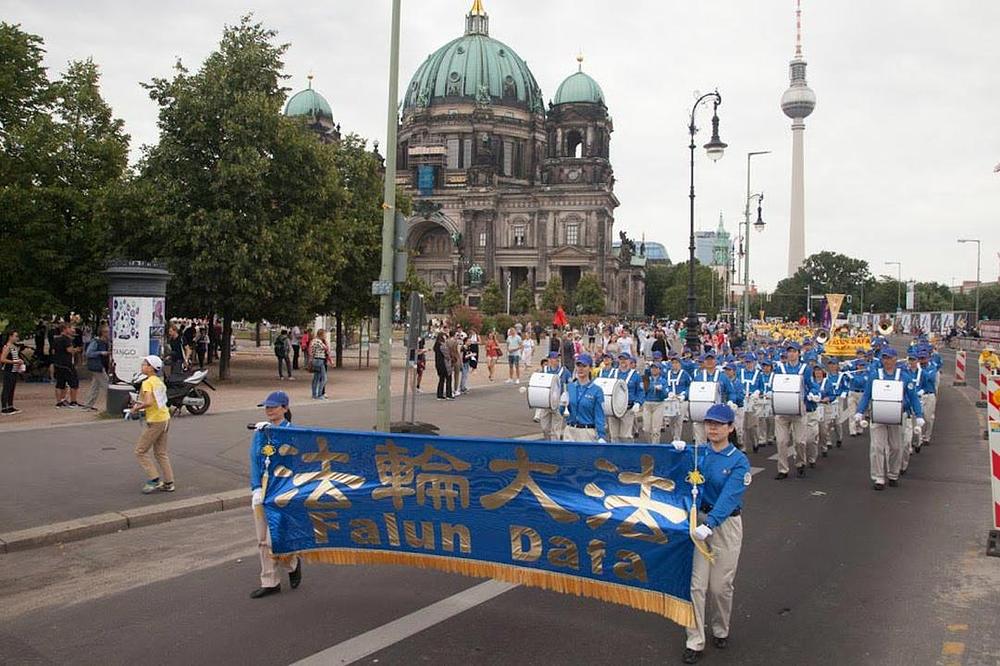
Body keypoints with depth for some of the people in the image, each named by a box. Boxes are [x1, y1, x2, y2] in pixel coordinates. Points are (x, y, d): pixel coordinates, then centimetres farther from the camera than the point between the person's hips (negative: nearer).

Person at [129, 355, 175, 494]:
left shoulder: (147, 382, -14)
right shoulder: (159, 382, 12)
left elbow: (148, 403, -26)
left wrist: (136, 408, -11)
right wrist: (140, 404, 13)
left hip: (155, 421, -9)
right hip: (165, 419, 9)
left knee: (140, 451, 4)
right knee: (161, 453, 15)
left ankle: (154, 479, 1)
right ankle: (168, 483, 16)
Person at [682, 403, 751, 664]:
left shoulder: (739, 461, -11)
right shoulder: (697, 453, 1)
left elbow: (729, 498, -23)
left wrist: (709, 525, -35)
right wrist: (678, 452, -14)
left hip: (726, 525, -3)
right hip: (698, 520, 3)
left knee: (720, 585, 8)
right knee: (697, 583, 1)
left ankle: (720, 630, 34)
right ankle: (695, 642, 12)